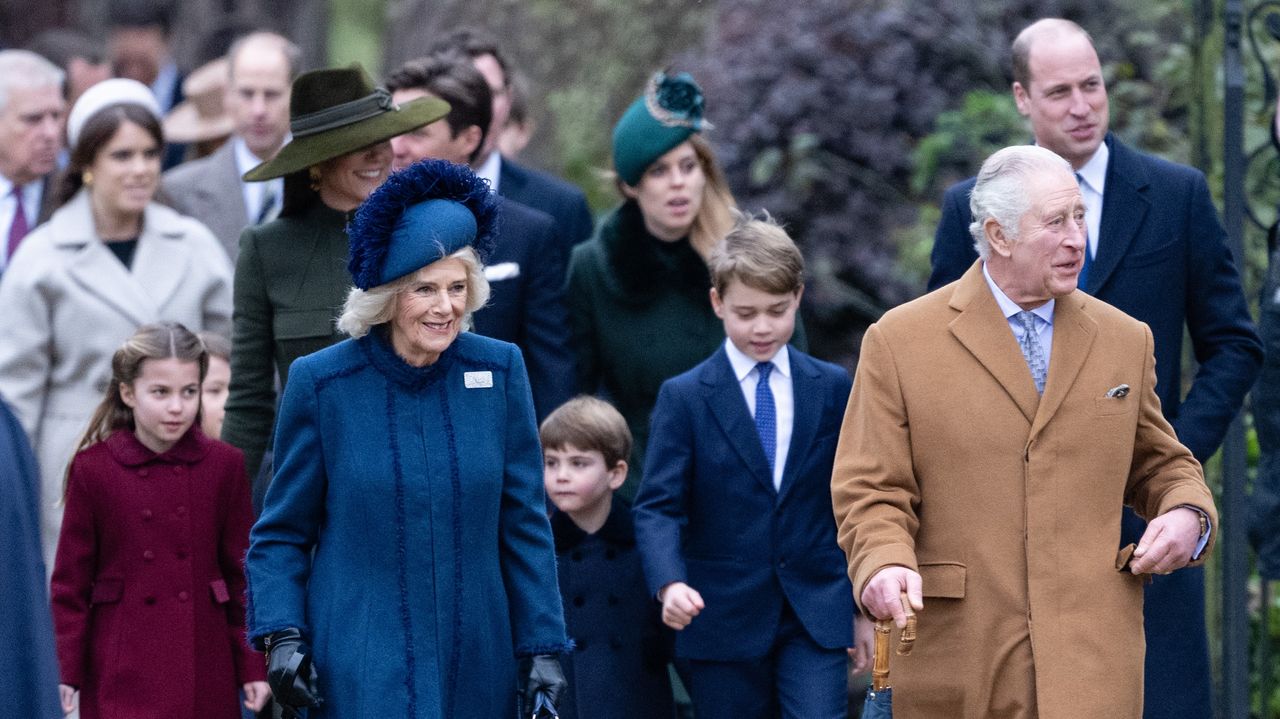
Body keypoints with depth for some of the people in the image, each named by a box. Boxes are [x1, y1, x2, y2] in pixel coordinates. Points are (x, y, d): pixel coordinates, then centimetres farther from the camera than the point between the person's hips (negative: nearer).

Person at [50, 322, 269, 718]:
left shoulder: (224, 465, 2)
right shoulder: (93, 468, -2)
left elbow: (243, 573, 6)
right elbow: (71, 581, 1)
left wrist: (253, 665, 3)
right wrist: (64, 672, -4)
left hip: (204, 665, 2)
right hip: (122, 670, -2)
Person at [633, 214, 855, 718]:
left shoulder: (831, 388, 7)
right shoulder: (684, 397, -1)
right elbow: (658, 507, -8)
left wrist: (863, 604, 11)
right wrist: (669, 583, -26)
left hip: (816, 616, 1)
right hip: (723, 618, -1)